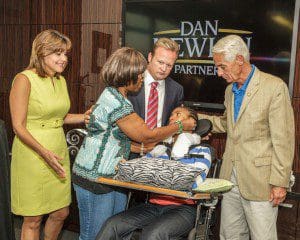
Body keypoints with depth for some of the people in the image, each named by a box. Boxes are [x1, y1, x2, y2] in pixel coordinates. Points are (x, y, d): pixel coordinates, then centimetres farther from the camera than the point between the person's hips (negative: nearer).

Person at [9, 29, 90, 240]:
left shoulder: (61, 80, 9)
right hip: (32, 154, -7)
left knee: (61, 212, 15)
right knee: (33, 220, 5)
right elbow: (18, 126, -14)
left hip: (59, 153, 7)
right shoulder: (24, 80, -12)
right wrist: (44, 153, -23)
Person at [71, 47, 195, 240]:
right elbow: (146, 136, -16)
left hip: (114, 177, 10)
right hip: (94, 179, -10)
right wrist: (180, 126, -3)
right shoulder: (114, 101, -21)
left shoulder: (116, 97, 11)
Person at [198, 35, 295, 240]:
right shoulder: (230, 90, 12)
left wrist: (280, 182, -14)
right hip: (231, 177, 7)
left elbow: (283, 140, -13)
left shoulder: (274, 87, -12)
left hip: (259, 180, -7)